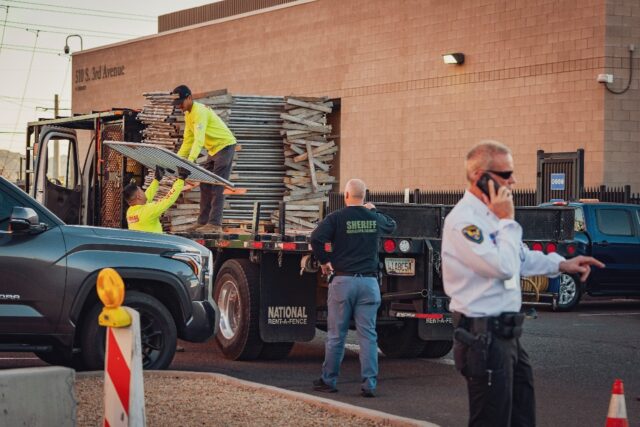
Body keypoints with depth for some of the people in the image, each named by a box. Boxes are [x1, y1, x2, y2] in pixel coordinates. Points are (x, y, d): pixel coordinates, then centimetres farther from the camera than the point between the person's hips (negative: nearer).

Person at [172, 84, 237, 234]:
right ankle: (203, 222, 9)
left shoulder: (199, 111, -23)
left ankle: (215, 224, -16)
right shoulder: (188, 115, 8)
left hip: (225, 146, -10)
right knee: (205, 185, 8)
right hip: (213, 149, 10)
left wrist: (190, 160, -44)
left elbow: (199, 139, -34)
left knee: (217, 187, -13)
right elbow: (188, 140, 12)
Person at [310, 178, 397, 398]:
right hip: (369, 281, 2)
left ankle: (328, 380, 16)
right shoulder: (374, 218, 8)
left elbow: (316, 238, -18)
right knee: (368, 335, 3)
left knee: (336, 334, 6)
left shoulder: (336, 218, -4)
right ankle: (369, 384, 0)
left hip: (343, 280, -2)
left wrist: (324, 261, -3)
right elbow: (391, 226, 31)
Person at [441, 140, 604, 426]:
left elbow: (521, 258, 29)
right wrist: (506, 219, -16)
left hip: (505, 333, 10)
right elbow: (504, 266, -26)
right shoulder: (463, 220, -19)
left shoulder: (490, 216, 14)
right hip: (483, 336, -10)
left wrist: (561, 264, 19)